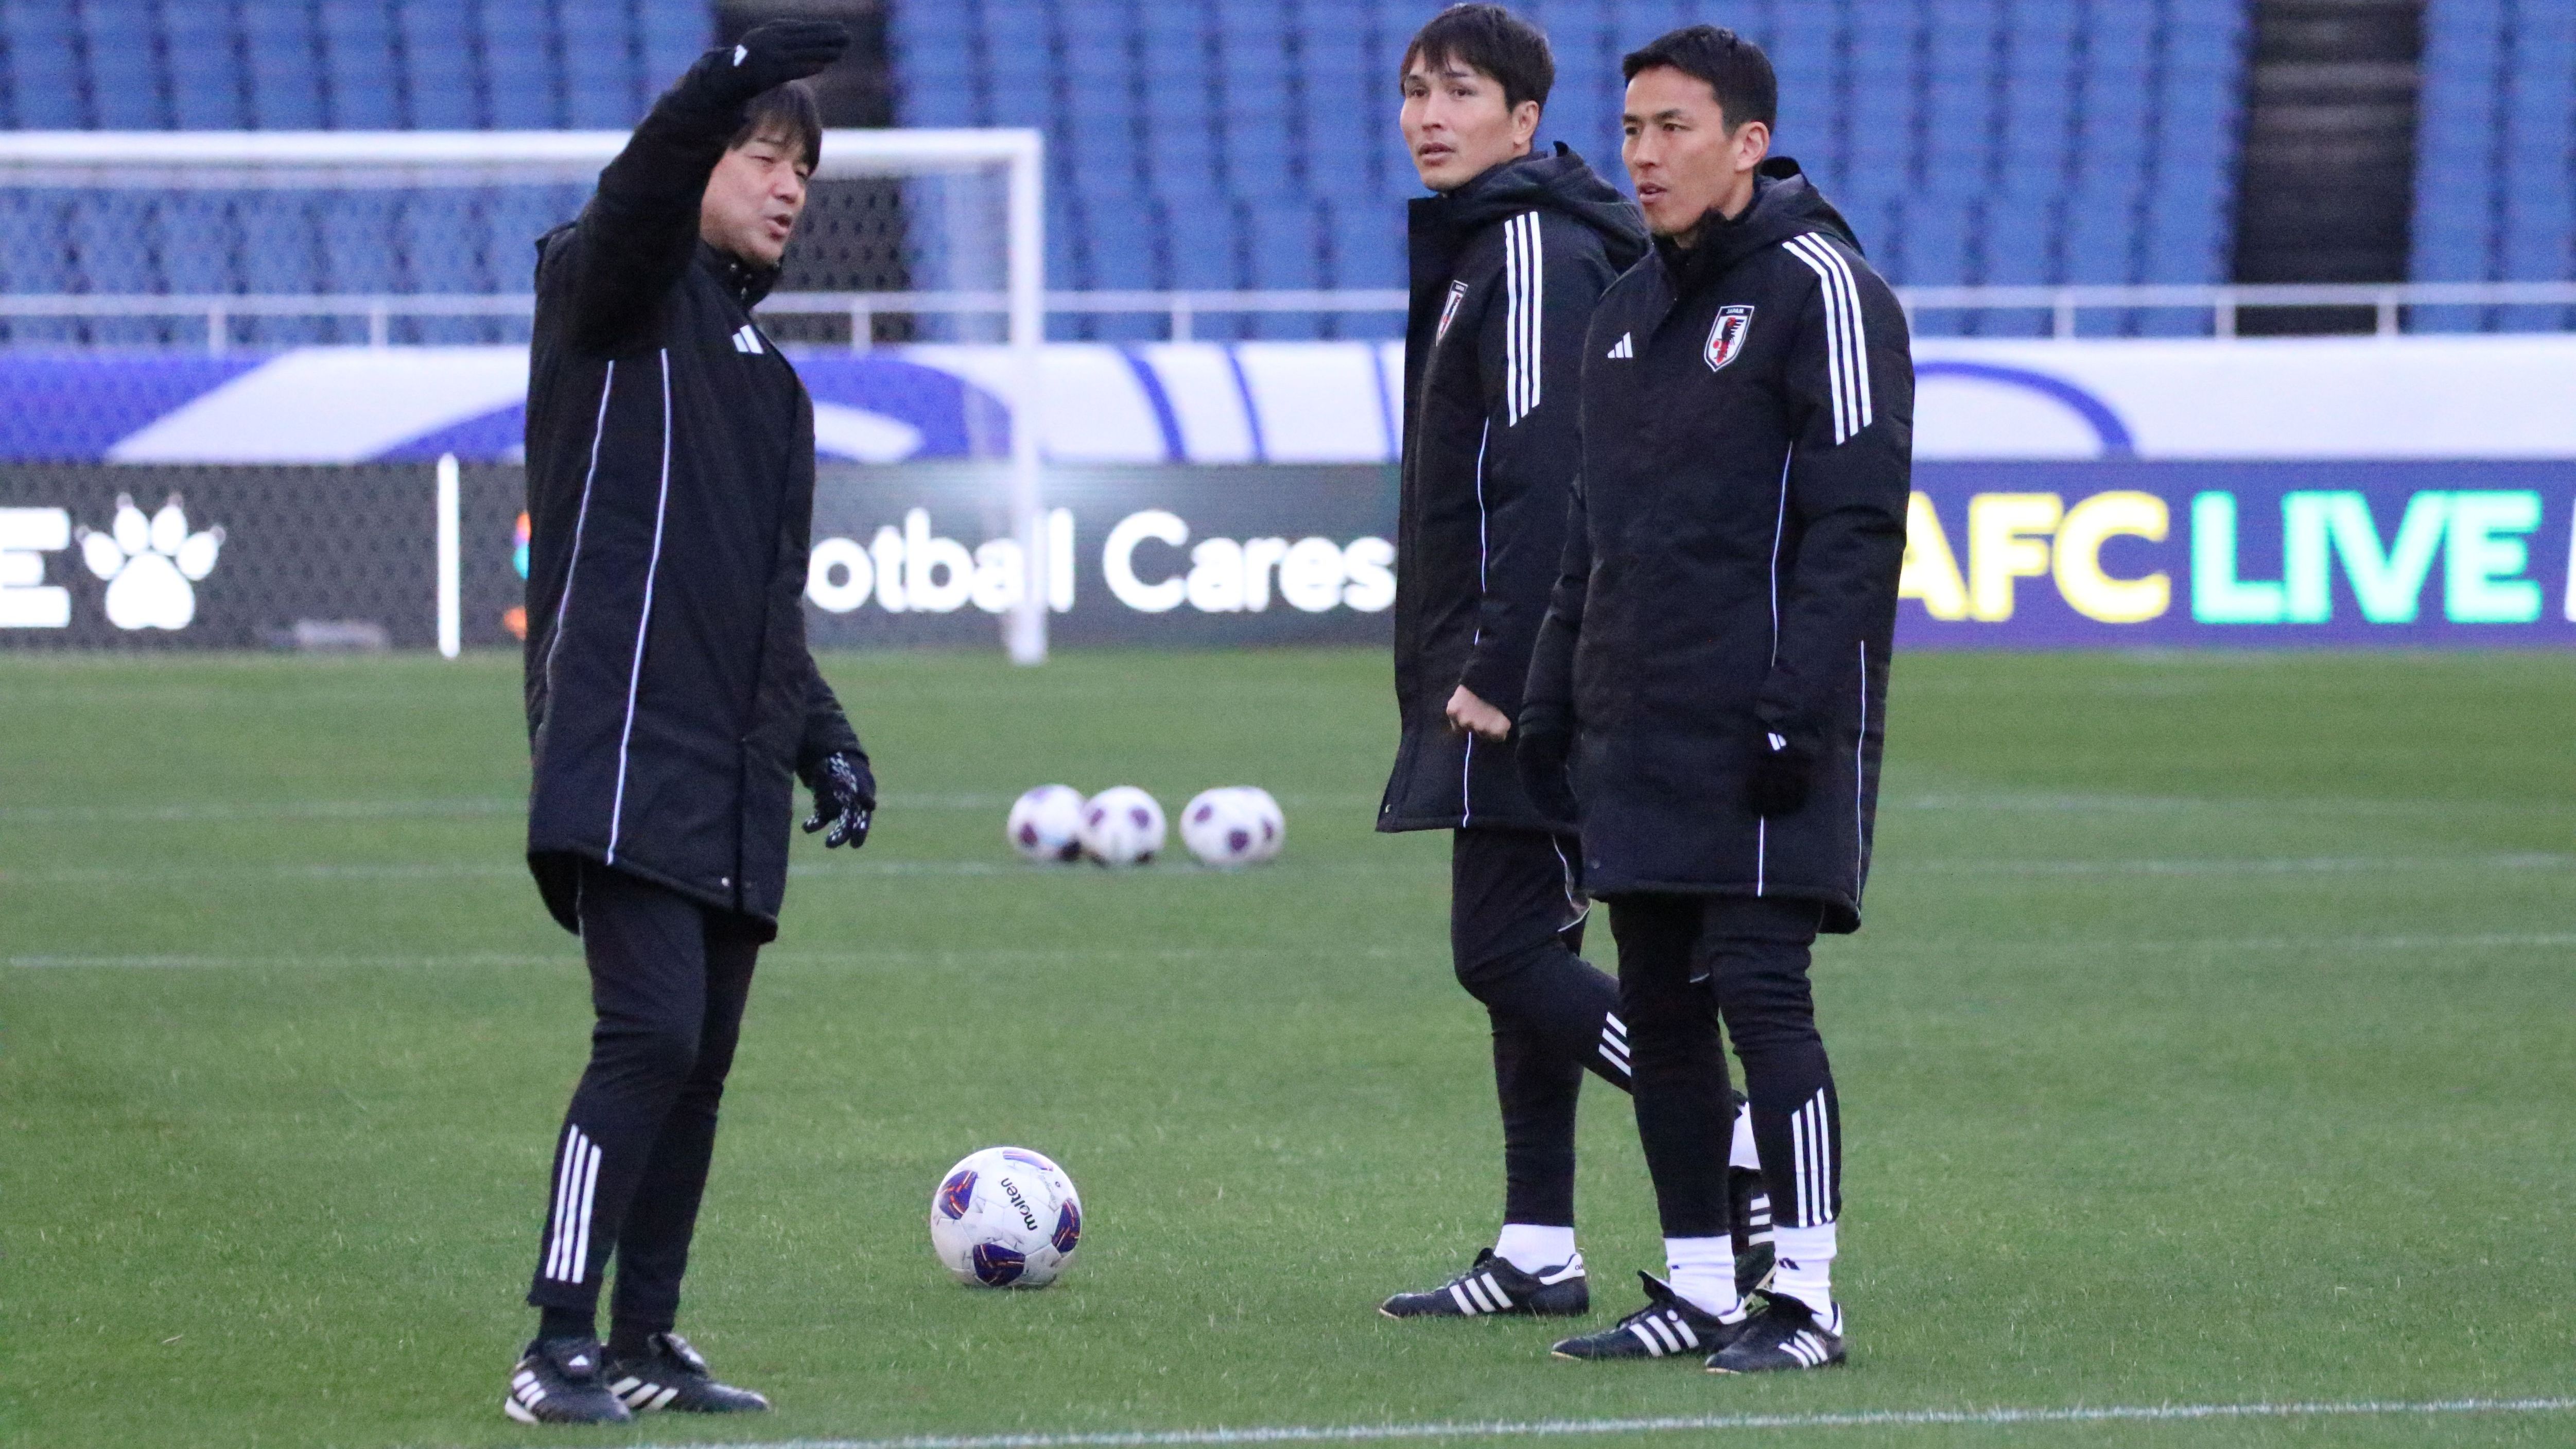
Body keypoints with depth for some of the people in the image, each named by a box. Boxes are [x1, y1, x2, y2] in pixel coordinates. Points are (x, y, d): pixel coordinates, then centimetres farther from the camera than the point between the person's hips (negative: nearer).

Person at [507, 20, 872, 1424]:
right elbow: (635, 201, -24)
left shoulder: (753, 360, 24)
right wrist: (727, 84, -39)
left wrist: (824, 734, 21)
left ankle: (644, 1346, 15)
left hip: (733, 776, 8)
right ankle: (557, 1346, -17)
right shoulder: (611, 297, 1)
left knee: (698, 1058, 8)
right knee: (652, 1029, -18)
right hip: (627, 751, -8)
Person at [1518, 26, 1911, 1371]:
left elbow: (1856, 519, -13)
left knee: (1758, 987, -10)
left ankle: (1806, 1296, -6)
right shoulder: (1626, 309, 17)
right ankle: (1697, 1293, 13)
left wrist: (1801, 704, -19)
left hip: (1761, 733, -8)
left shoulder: (1819, 289, -8)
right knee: (1658, 1003, 7)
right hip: (1638, 730, 8)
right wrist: (1553, 696, 17)